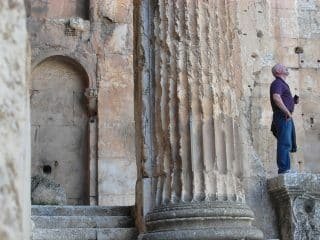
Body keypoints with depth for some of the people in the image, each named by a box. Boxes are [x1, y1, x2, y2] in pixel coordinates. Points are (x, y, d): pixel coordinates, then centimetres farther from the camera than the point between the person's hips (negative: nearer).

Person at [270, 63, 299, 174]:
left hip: (288, 118, 10)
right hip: (283, 117, -10)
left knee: (289, 144, 12)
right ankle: (283, 169, -16)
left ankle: (286, 169, 16)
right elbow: (276, 98, -25)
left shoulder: (283, 84, 26)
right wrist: (287, 112, -22)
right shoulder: (277, 83, -7)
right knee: (285, 143, -14)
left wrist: (294, 101, 12)